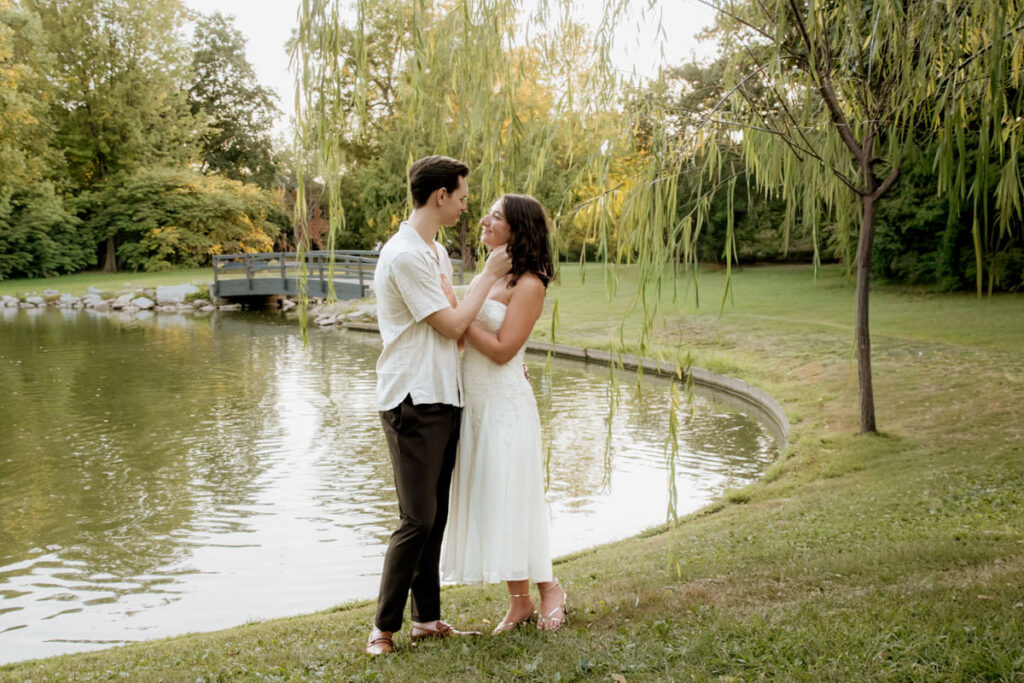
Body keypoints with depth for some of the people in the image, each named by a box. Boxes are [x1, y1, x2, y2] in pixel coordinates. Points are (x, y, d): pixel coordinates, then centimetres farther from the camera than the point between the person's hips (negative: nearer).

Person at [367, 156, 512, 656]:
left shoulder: (436, 251, 16)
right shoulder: (404, 255, -15)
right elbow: (452, 325, -14)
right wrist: (488, 276, -4)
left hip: (442, 399, 9)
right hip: (413, 403, -9)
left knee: (434, 518, 12)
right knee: (417, 520, -7)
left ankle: (426, 619, 21)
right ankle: (384, 627, 5)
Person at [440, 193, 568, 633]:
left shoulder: (528, 285, -11)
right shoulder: (486, 276, 13)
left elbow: (502, 349, -17)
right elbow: (463, 336, 13)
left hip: (504, 403, -8)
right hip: (474, 401, 8)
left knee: (511, 498, -3)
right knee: (486, 499, 10)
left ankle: (550, 589, 16)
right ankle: (519, 601, 20)